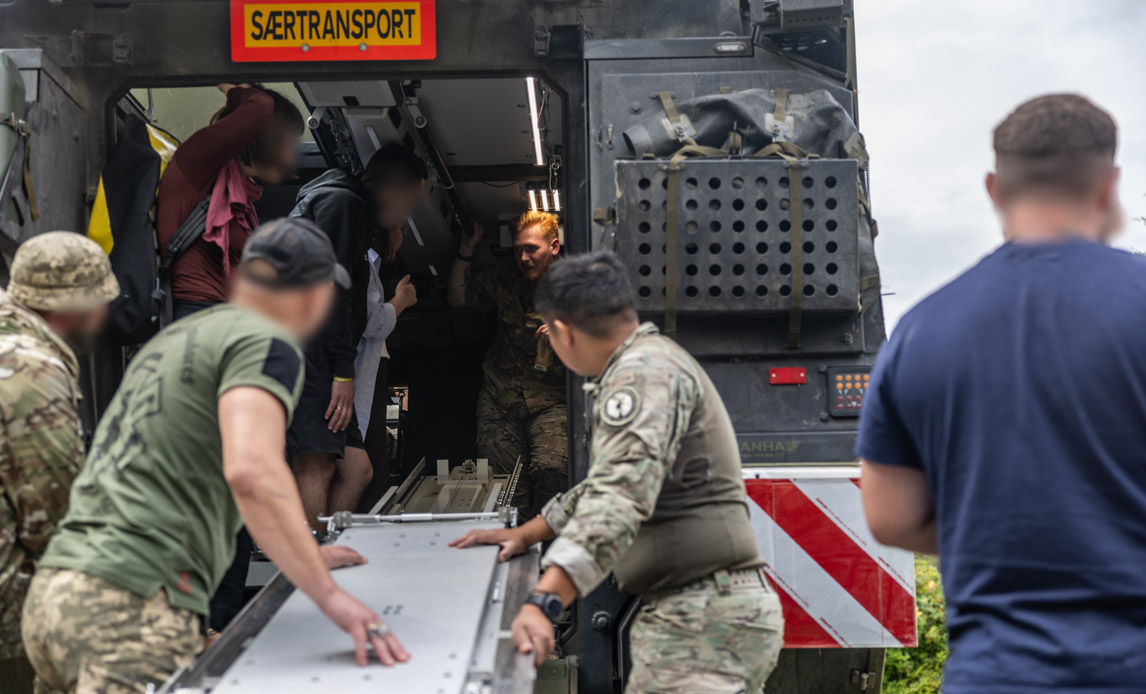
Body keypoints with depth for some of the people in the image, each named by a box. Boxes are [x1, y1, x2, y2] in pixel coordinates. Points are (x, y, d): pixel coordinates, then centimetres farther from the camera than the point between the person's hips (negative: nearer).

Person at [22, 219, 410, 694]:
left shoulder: (175, 337, 23)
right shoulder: (266, 342, -4)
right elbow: (251, 471, -23)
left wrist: (303, 553, 44)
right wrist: (330, 596, -20)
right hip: (133, 605, -9)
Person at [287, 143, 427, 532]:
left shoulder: (354, 211, 31)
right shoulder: (342, 202, -2)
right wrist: (344, 372, -16)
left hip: (315, 361, 10)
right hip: (301, 352, -10)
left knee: (357, 469, 6)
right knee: (316, 467, -15)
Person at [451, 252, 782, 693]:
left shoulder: (645, 372, -13)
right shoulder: (653, 363, 21)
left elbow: (621, 495, -28)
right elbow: (606, 484, 31)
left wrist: (544, 603, -36)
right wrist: (524, 535, 26)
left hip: (706, 619, -11)